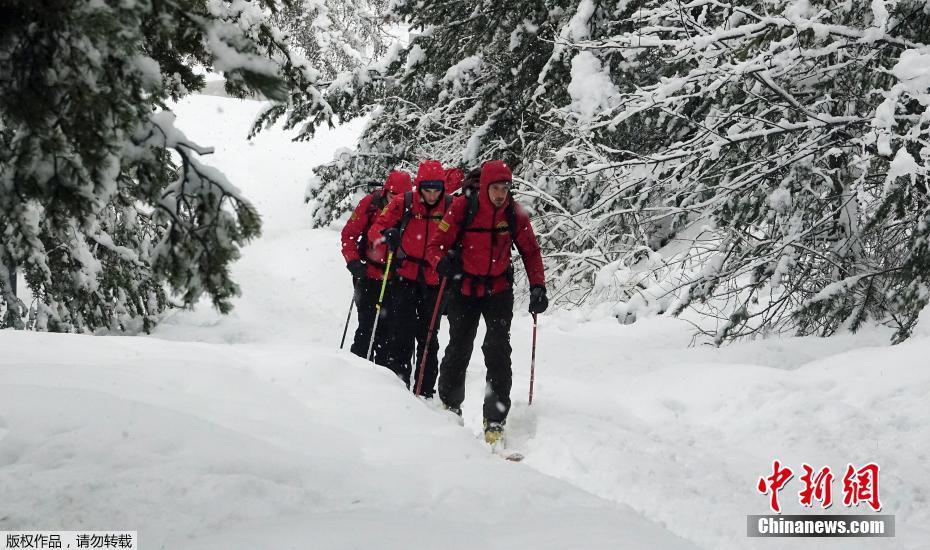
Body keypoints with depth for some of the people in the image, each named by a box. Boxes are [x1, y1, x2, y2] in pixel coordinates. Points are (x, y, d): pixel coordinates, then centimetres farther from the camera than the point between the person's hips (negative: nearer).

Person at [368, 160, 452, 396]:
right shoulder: (403, 203, -3)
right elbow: (375, 229, -2)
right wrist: (386, 233, -25)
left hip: (433, 281, 1)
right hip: (405, 277, -1)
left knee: (428, 337, 9)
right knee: (402, 333, -6)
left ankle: (425, 392, 16)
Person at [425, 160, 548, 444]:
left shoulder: (515, 213, -8)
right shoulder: (462, 208, -15)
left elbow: (530, 251, 4)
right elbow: (436, 244, -13)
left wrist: (538, 287, -6)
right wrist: (443, 262, -34)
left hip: (499, 290, 1)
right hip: (465, 288, 0)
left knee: (498, 352, -10)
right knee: (458, 350, 6)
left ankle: (495, 421, -7)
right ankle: (449, 407, 27)